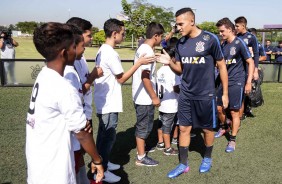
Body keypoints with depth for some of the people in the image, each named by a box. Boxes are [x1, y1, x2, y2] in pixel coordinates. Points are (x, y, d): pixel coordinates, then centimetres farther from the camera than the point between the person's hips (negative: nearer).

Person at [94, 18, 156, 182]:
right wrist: (139, 63, -14)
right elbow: (121, 78, -15)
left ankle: (102, 163, 31)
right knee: (109, 136, 0)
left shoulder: (102, 51, 11)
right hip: (109, 104, -10)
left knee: (104, 134, 18)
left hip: (103, 102, 10)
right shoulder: (111, 53, -20)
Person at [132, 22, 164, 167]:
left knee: (143, 125, 20)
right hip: (145, 97, -10)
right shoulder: (148, 51, -19)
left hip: (140, 96, 10)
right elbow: (145, 77, -24)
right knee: (144, 126, 1)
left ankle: (141, 148, 35)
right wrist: (154, 97, -18)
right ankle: (141, 158, 13)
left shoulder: (142, 48, 11)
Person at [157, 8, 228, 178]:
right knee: (184, 128, 8)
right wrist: (169, 62, -13)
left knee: (207, 129, 12)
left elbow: (222, 66, -4)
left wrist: (225, 93, -3)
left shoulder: (210, 39, -12)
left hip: (206, 94, -4)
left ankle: (207, 158, 36)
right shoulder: (181, 43, 2)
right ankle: (183, 164, 22)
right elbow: (180, 69, 9)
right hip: (185, 94, 4)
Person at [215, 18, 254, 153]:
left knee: (234, 112, 0)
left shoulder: (239, 43, -11)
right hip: (224, 81, 6)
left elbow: (251, 63, -10)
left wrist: (249, 82, -15)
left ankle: (232, 140, 12)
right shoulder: (223, 45, 8)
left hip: (236, 82, -6)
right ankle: (224, 127, 38)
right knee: (219, 108, 11)